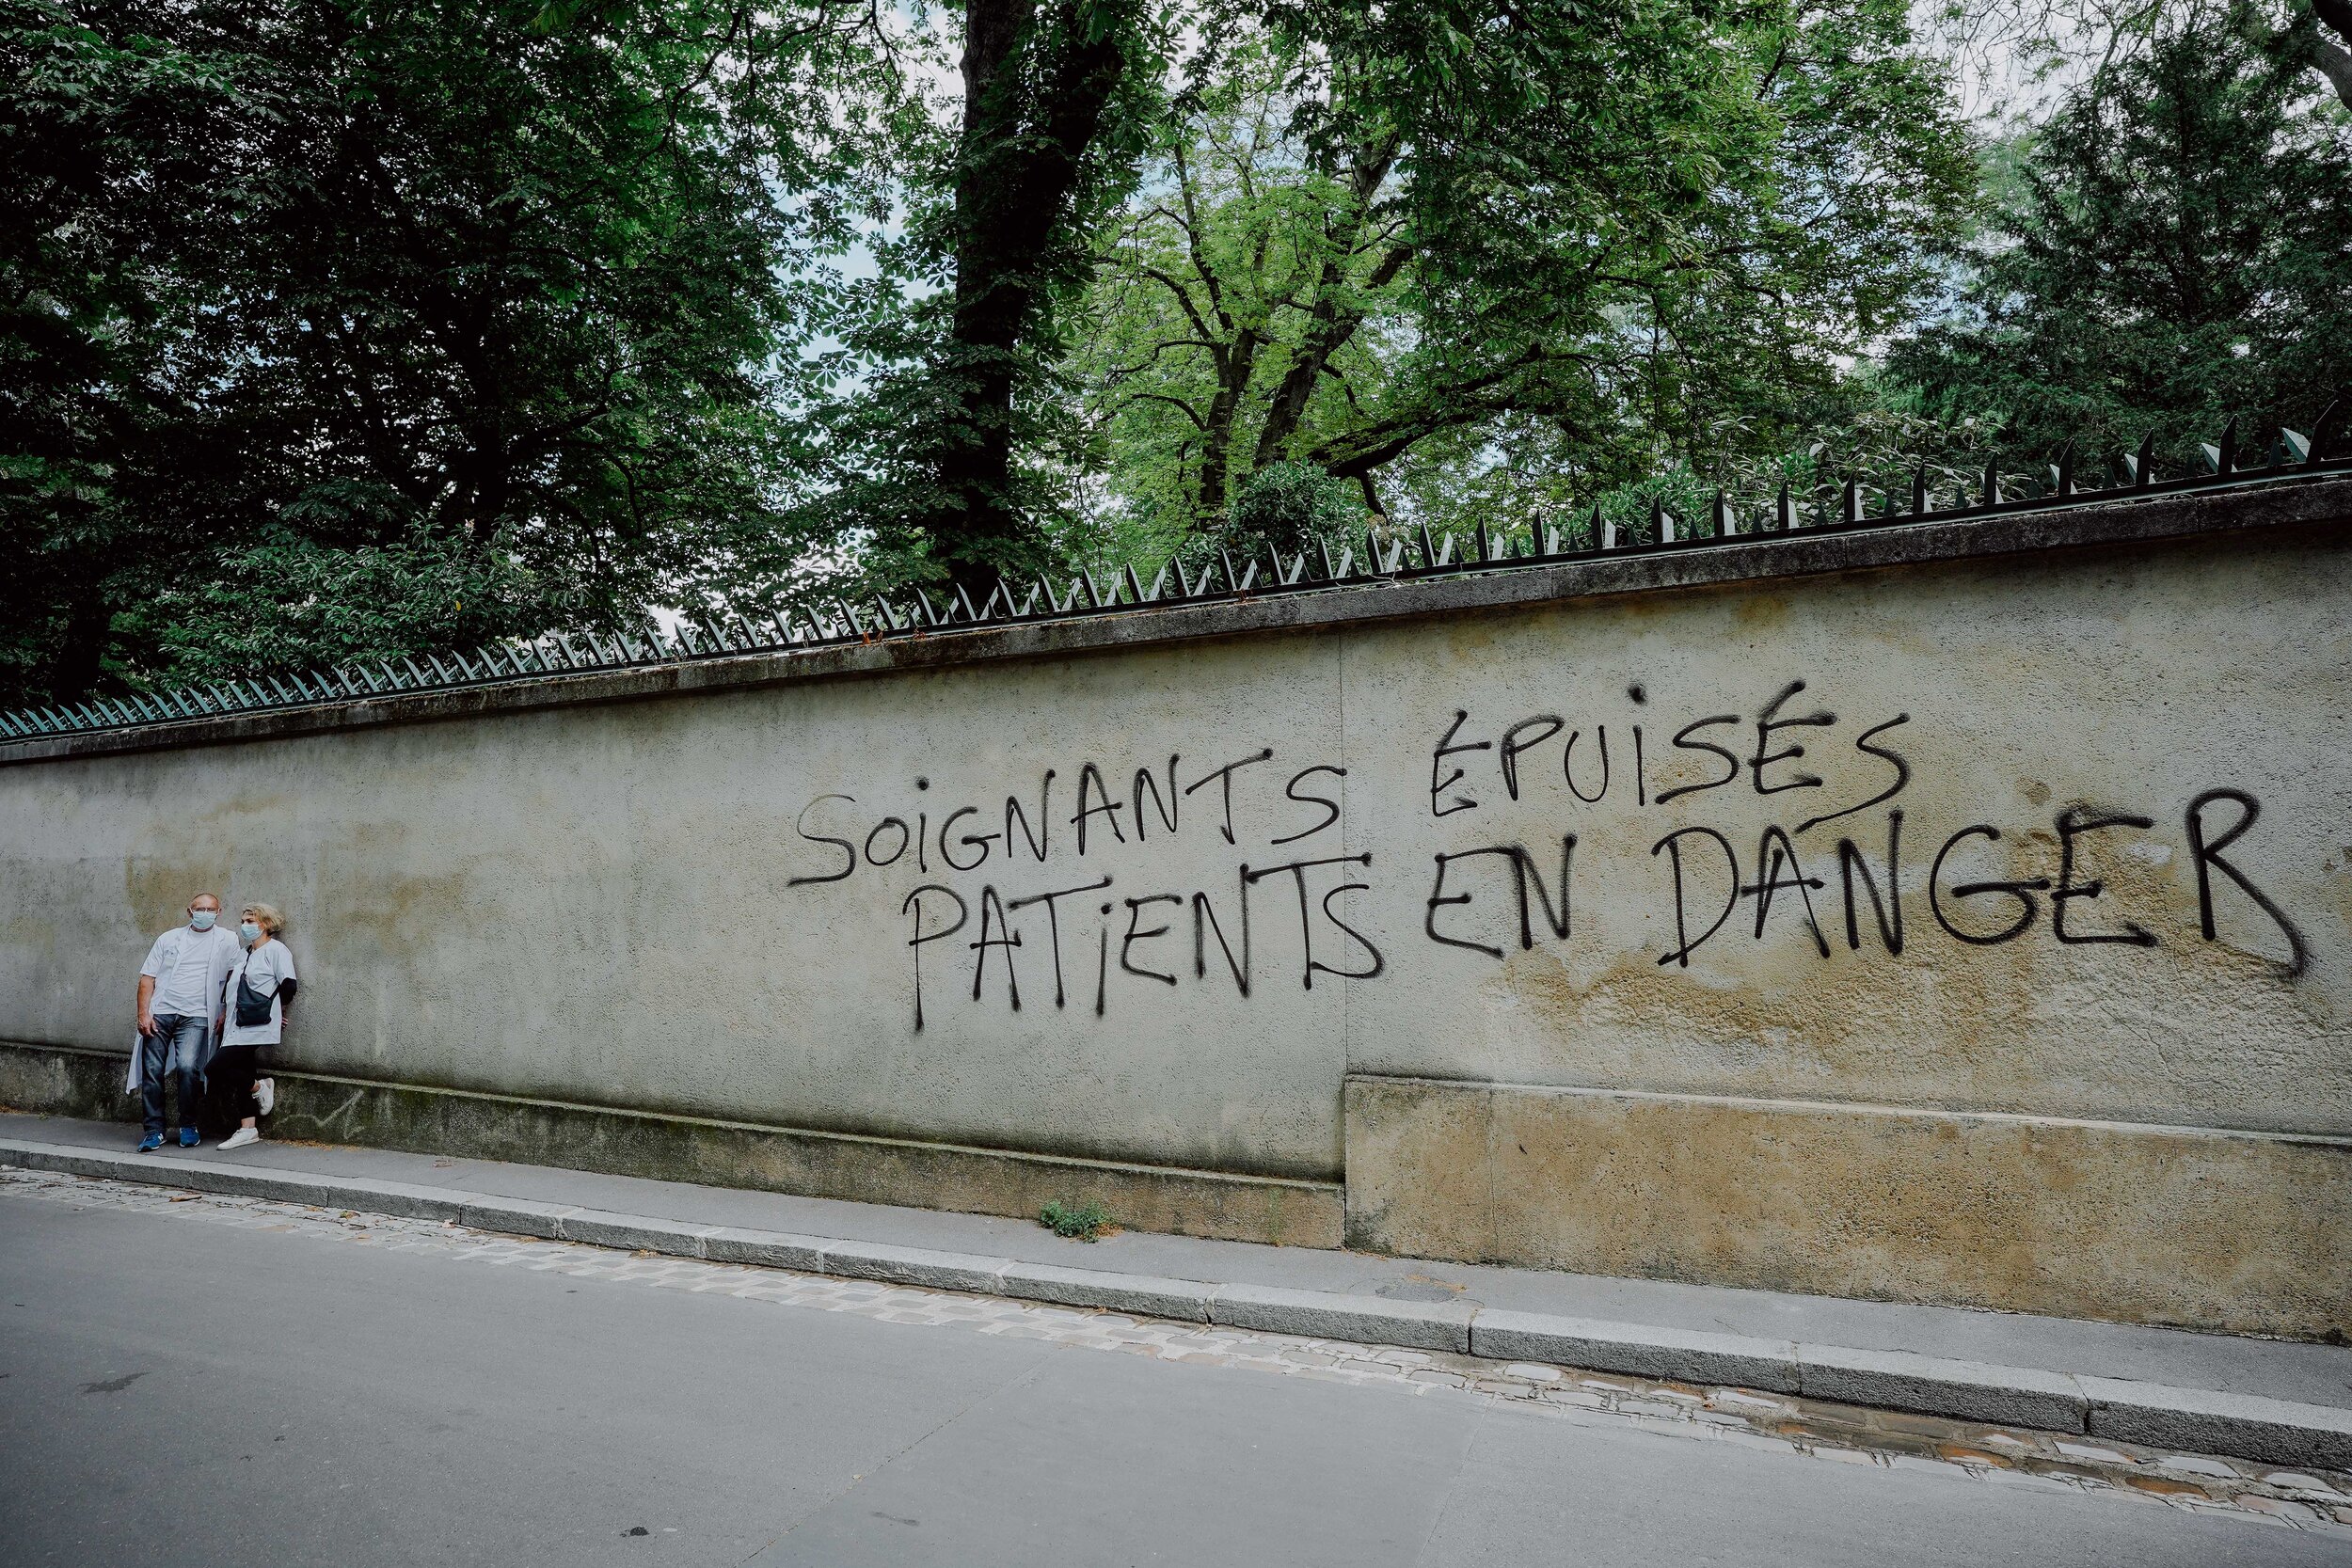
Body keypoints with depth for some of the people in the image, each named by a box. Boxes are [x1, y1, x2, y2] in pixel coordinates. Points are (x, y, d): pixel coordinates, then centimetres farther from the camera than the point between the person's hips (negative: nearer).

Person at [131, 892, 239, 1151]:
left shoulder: (227, 940, 8)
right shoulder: (169, 938, 12)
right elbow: (148, 977, 9)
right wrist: (143, 1014, -1)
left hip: (196, 1016, -2)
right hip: (159, 1013, 2)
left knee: (187, 1066, -17)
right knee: (152, 1071, -1)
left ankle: (188, 1126, 0)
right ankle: (154, 1131, 10)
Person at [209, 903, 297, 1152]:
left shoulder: (275, 950, -5)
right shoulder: (244, 955, 22)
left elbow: (288, 985, -12)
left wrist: (272, 1010, -1)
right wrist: (225, 1014, 16)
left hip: (256, 1028, -8)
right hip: (237, 1028, 8)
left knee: (215, 1069, -16)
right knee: (241, 1076, 4)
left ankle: (259, 1088, 4)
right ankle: (247, 1129, 6)